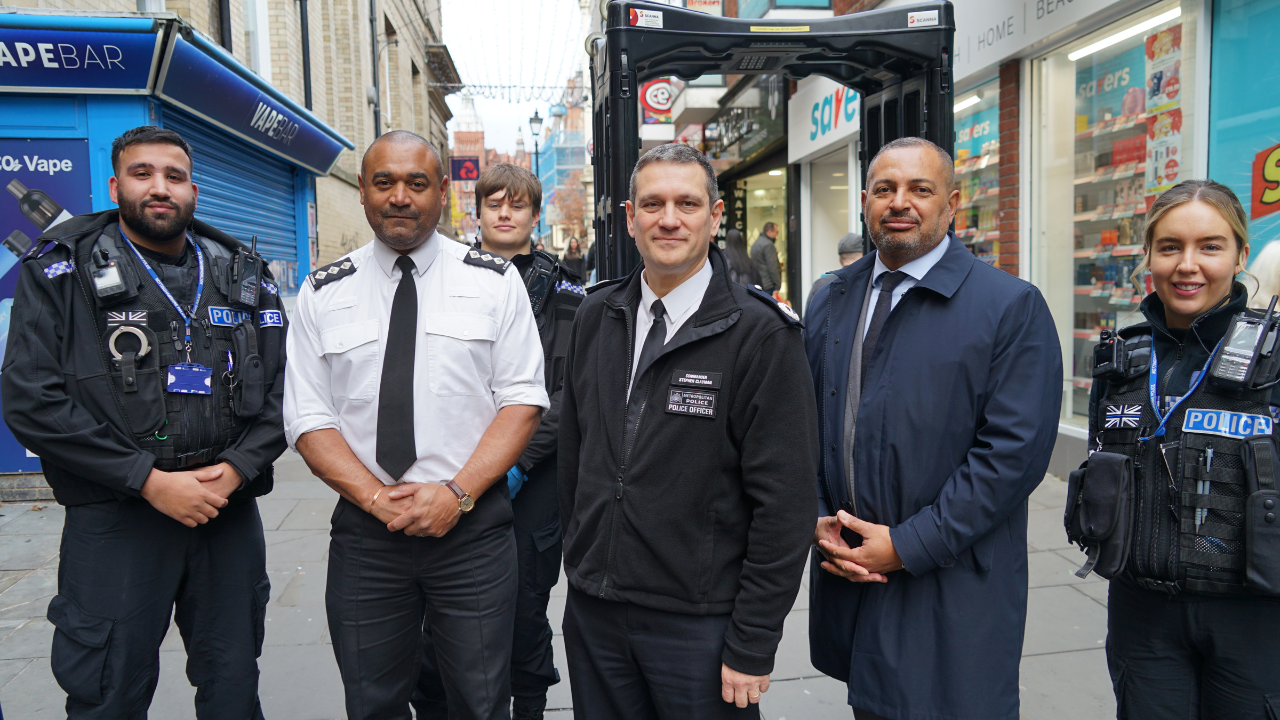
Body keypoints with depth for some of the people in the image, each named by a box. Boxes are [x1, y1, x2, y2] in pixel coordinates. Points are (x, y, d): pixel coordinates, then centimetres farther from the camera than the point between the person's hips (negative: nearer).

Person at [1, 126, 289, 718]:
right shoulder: (62, 271, 1)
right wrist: (151, 480, -14)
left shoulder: (246, 276, 10)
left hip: (231, 515, 3)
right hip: (114, 521, -2)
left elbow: (281, 390, 7)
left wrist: (235, 469, -10)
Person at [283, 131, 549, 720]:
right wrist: (376, 497, -12)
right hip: (363, 533, 1)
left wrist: (458, 492, -14)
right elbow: (308, 419, 2)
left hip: (473, 526, -1)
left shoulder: (495, 281, 1)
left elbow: (522, 400, -3)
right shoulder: (323, 294, 4)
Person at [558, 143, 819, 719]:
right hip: (592, 612, 5)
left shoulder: (762, 336, -13)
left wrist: (752, 646, -13)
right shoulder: (596, 316, 4)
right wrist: (579, 555, 13)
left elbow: (785, 503, -14)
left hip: (699, 627, -4)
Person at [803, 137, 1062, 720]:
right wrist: (816, 519, -5)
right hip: (846, 573, 4)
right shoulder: (829, 301, 8)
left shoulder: (1012, 307, -8)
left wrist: (908, 545, -17)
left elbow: (1014, 450, -15)